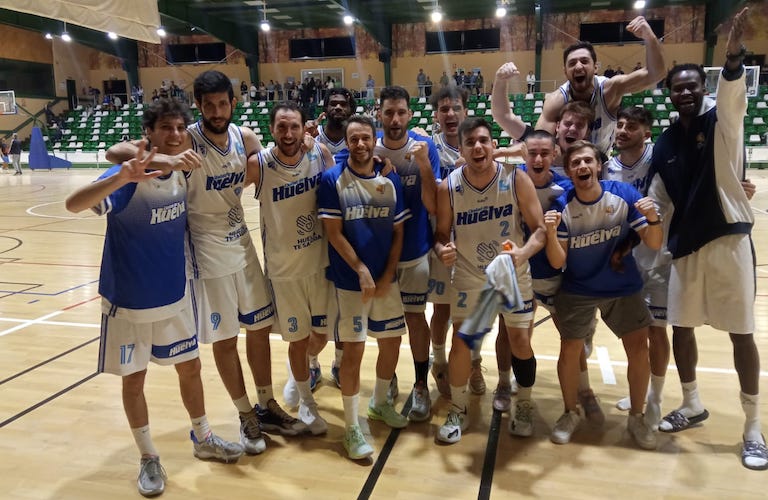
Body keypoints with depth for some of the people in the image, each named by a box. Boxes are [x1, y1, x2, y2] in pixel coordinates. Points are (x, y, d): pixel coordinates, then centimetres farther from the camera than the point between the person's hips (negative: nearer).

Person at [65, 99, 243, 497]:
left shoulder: (183, 175, -4)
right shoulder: (129, 177, -21)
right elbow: (73, 204, -38)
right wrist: (121, 179, -54)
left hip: (176, 297, 5)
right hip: (129, 302, -5)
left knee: (190, 368, 16)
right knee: (134, 379, 10)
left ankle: (202, 439, 37)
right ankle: (148, 459, 29)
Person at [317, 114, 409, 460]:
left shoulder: (391, 180, 3)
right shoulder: (332, 179, -8)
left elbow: (398, 233, 5)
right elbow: (333, 233, -11)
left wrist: (387, 276, -4)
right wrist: (361, 271, -16)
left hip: (386, 279, 5)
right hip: (349, 281, -4)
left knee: (392, 342, 14)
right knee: (353, 350, -2)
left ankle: (380, 403, 39)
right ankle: (352, 428, 13)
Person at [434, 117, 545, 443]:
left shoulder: (516, 179, -17)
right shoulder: (448, 187, -15)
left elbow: (540, 229, -15)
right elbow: (441, 234, -6)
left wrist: (523, 253, -36)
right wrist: (442, 250, -30)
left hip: (513, 275, 0)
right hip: (469, 276, 0)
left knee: (520, 341, 7)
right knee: (460, 343, -1)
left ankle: (524, 407, 33)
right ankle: (458, 412, 21)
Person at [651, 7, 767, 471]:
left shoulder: (723, 121, -4)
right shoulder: (664, 144, 6)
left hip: (728, 238, -4)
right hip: (685, 244, 4)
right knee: (681, 327, 10)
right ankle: (693, 405, 31)